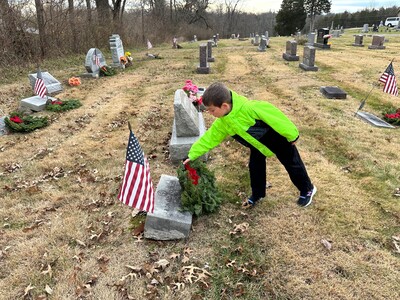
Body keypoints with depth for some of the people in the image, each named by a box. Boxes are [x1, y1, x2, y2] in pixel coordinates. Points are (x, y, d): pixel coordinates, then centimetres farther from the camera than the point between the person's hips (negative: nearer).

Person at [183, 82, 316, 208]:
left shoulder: (247, 108, -41)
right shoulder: (221, 123, -15)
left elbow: (272, 114, -35)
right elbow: (208, 138, -5)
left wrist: (291, 135, -26)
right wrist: (192, 155, -7)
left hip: (277, 136, -6)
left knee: (292, 164, 10)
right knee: (255, 166, 13)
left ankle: (307, 190, 32)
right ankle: (257, 194, 36)